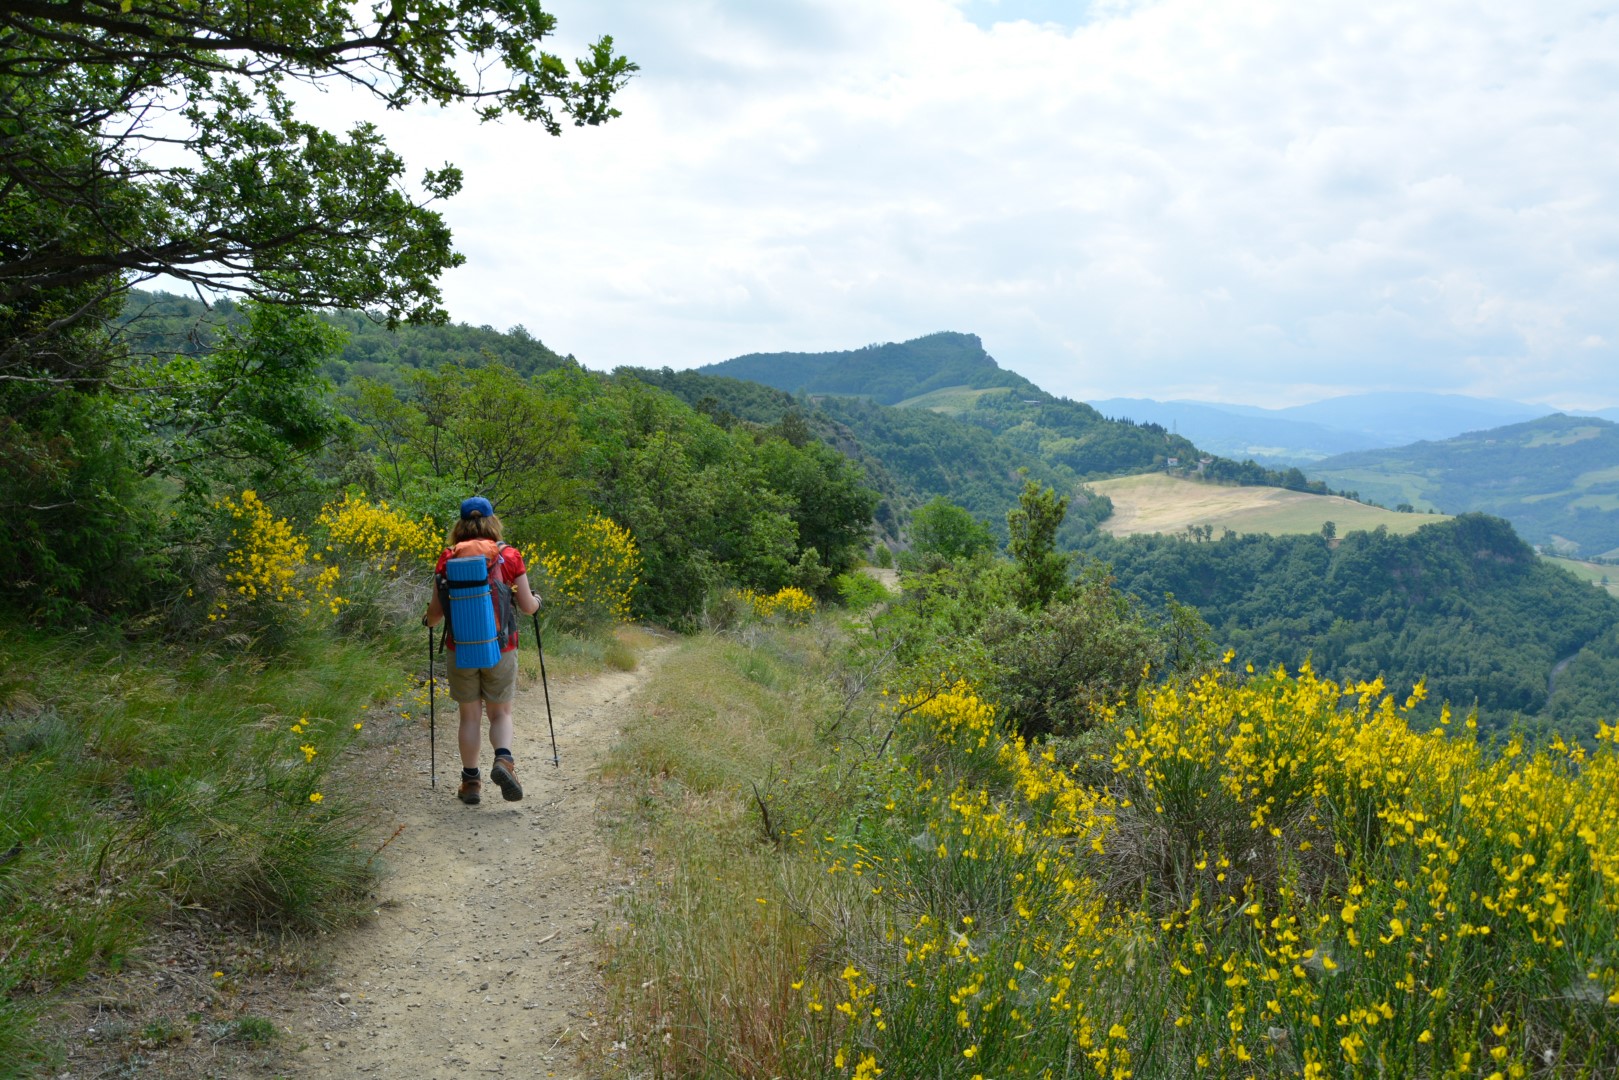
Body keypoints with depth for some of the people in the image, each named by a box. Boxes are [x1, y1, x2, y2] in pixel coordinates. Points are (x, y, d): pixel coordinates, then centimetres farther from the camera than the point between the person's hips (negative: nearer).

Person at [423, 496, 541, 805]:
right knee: (500, 713, 14)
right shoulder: (510, 556, -4)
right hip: (500, 648, 0)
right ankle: (503, 759, -13)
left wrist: (428, 620, 24)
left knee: (470, 716, 14)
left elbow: (436, 611, 0)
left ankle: (471, 782, 17)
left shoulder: (447, 559, -2)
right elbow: (528, 607, -1)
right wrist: (536, 601, 22)